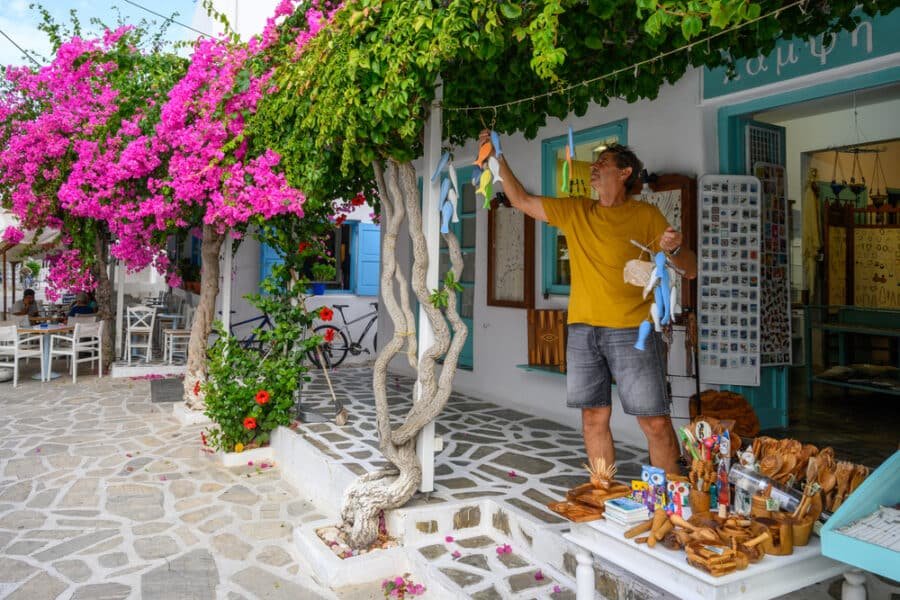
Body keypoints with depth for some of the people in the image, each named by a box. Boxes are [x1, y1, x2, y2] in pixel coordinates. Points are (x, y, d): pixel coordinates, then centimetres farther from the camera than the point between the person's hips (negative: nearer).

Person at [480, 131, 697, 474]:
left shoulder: (645, 215, 3)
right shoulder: (574, 211, 14)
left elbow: (690, 271, 3)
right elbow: (521, 201, 18)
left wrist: (674, 249, -18)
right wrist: (498, 159, 14)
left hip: (632, 331, -3)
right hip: (583, 330, 4)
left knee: (655, 423, -4)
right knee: (594, 417, 7)